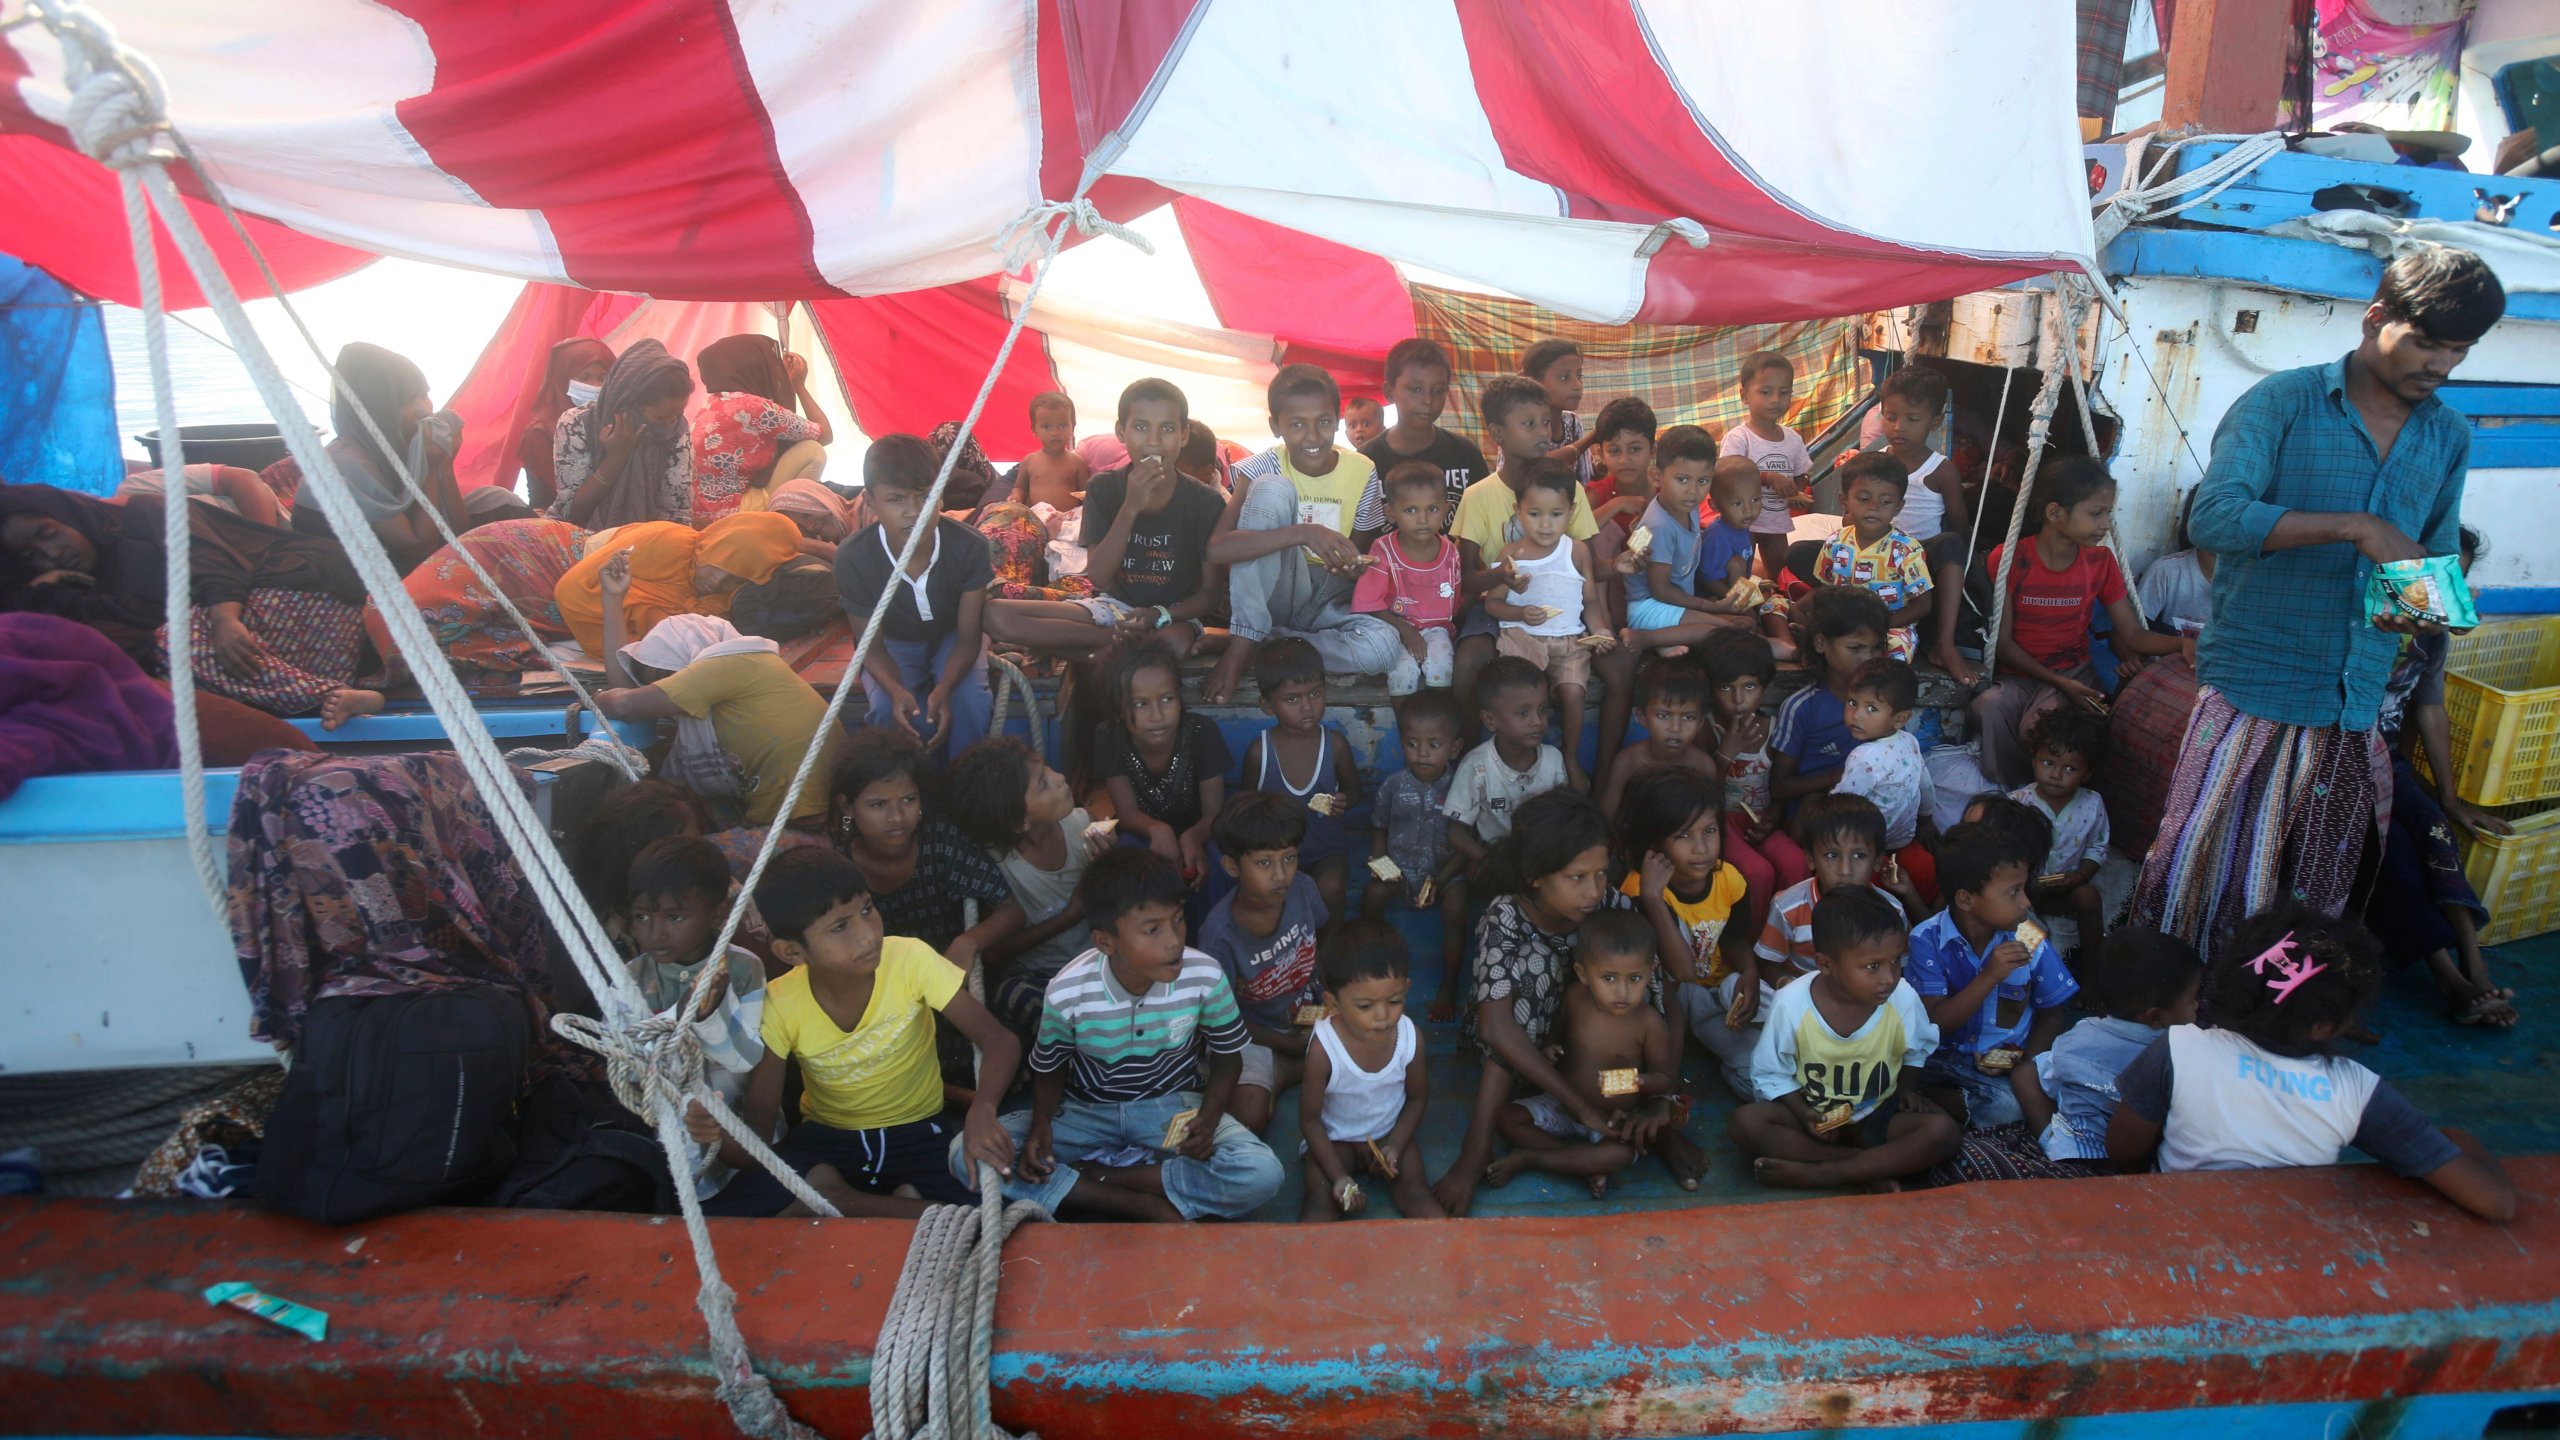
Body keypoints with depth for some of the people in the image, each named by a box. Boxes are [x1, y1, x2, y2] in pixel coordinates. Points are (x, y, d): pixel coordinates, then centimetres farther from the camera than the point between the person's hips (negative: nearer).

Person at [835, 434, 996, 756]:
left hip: (952, 637, 0)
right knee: (887, 708, -28)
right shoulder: (853, 558, -28)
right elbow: (871, 646, -16)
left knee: (970, 700, -27)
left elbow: (968, 636, -19)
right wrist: (896, 690, -38)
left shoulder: (969, 546, -30)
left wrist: (943, 689, -39)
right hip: (895, 644, 0)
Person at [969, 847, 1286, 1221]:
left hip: (1172, 1107, 0)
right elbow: (1048, 1070, 0)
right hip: (1087, 1114, 0)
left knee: (1262, 1175, -28)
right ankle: (1144, 1205, -22)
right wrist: (1041, 1124, -19)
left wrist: (1208, 1118, -20)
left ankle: (1097, 1174, -16)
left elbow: (1228, 1057, -3)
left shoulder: (1205, 977, -21)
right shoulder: (1068, 993, -20)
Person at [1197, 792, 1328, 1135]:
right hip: (1254, 1035, -5)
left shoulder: (1301, 888, -14)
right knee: (1249, 1115, -30)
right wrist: (1289, 1044, -18)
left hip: (1307, 1018, 5)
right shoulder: (1219, 934, -26)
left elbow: (1329, 921, 10)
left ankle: (1282, 1074, 1)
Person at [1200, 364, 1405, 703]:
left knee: (1383, 647, -32)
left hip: (1330, 602, 2)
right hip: (1274, 593, -2)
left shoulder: (1362, 472, -5)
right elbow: (1215, 547, -28)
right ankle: (1241, 644, -23)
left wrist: (1355, 568, -22)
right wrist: (1303, 533, -39)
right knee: (1271, 489, -26)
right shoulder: (1263, 469, -12)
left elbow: (1368, 557, 5)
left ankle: (1261, 646, -12)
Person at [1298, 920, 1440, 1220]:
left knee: (1415, 1192, -18)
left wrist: (1395, 1146, -11)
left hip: (1391, 1135, 3)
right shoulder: (1324, 1049, -29)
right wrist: (1338, 1176, -21)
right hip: (1335, 1140, -3)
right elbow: (1310, 1119, -15)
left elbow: (1418, 1098, 1)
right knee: (1322, 1201, -23)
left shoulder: (1410, 1038, -18)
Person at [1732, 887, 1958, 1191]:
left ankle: (1817, 1173, -27)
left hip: (1876, 1117, 2)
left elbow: (1916, 1051, 9)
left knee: (1944, 1131, -25)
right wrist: (1803, 1113, -22)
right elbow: (1771, 1073, -8)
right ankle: (1872, 1167, -24)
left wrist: (1907, 1087, -7)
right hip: (1813, 1116, -2)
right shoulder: (1791, 1004, -20)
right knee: (1746, 1122, -28)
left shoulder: (1903, 998, -14)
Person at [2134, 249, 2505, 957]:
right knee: (2205, 878, -3)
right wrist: (2357, 527, -23)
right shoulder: (2285, 401, -5)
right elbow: (2215, 515, -19)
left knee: (2313, 905, 12)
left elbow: (2439, 555, 21)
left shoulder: (2450, 436, 14)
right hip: (2254, 693, -5)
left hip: (2355, 711, 6)